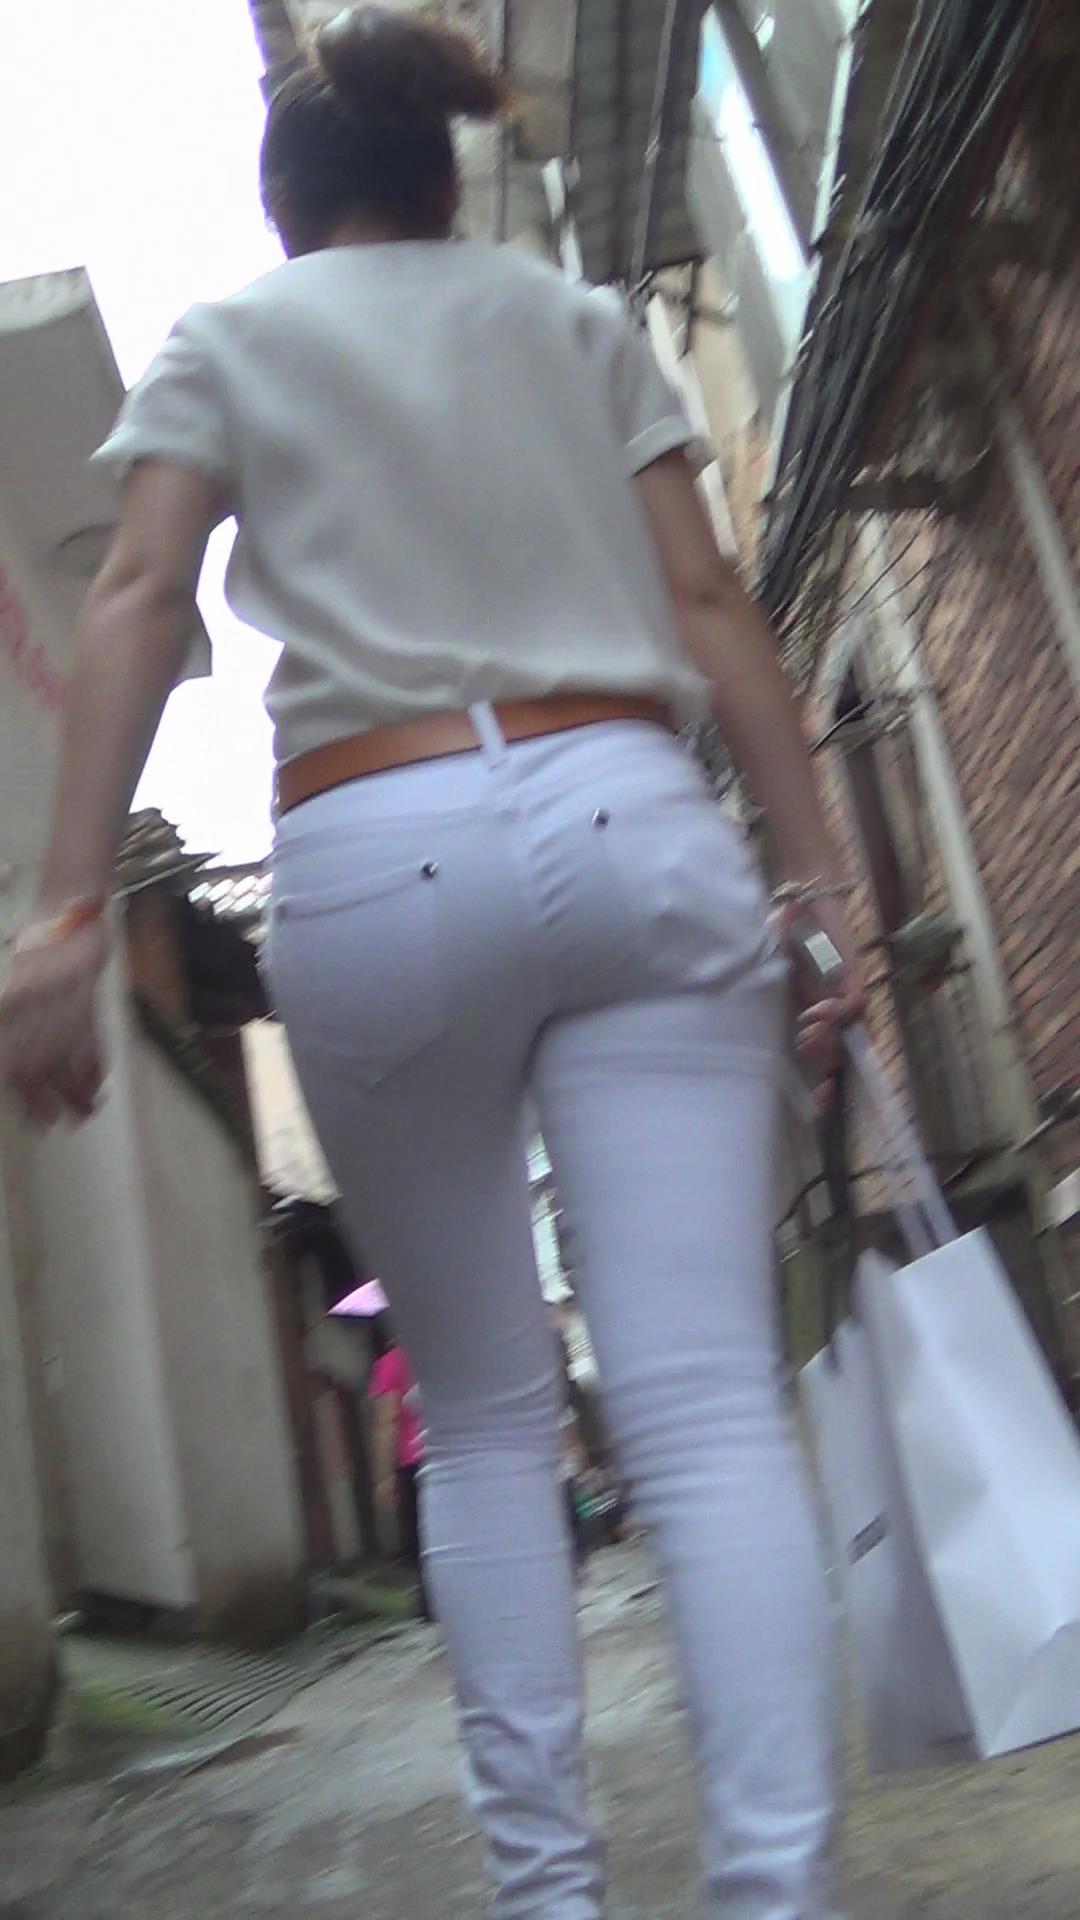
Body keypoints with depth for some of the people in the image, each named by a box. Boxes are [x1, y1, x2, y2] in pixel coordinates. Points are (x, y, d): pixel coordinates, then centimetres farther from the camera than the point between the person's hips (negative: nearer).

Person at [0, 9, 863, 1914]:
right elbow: (709, 604, 10)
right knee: (705, 1404, -5)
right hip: (628, 820, 1)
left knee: (482, 1416, 11)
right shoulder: (581, 319, 22)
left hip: (374, 862, -1)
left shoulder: (224, 341, 17)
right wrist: (820, 868, 7)